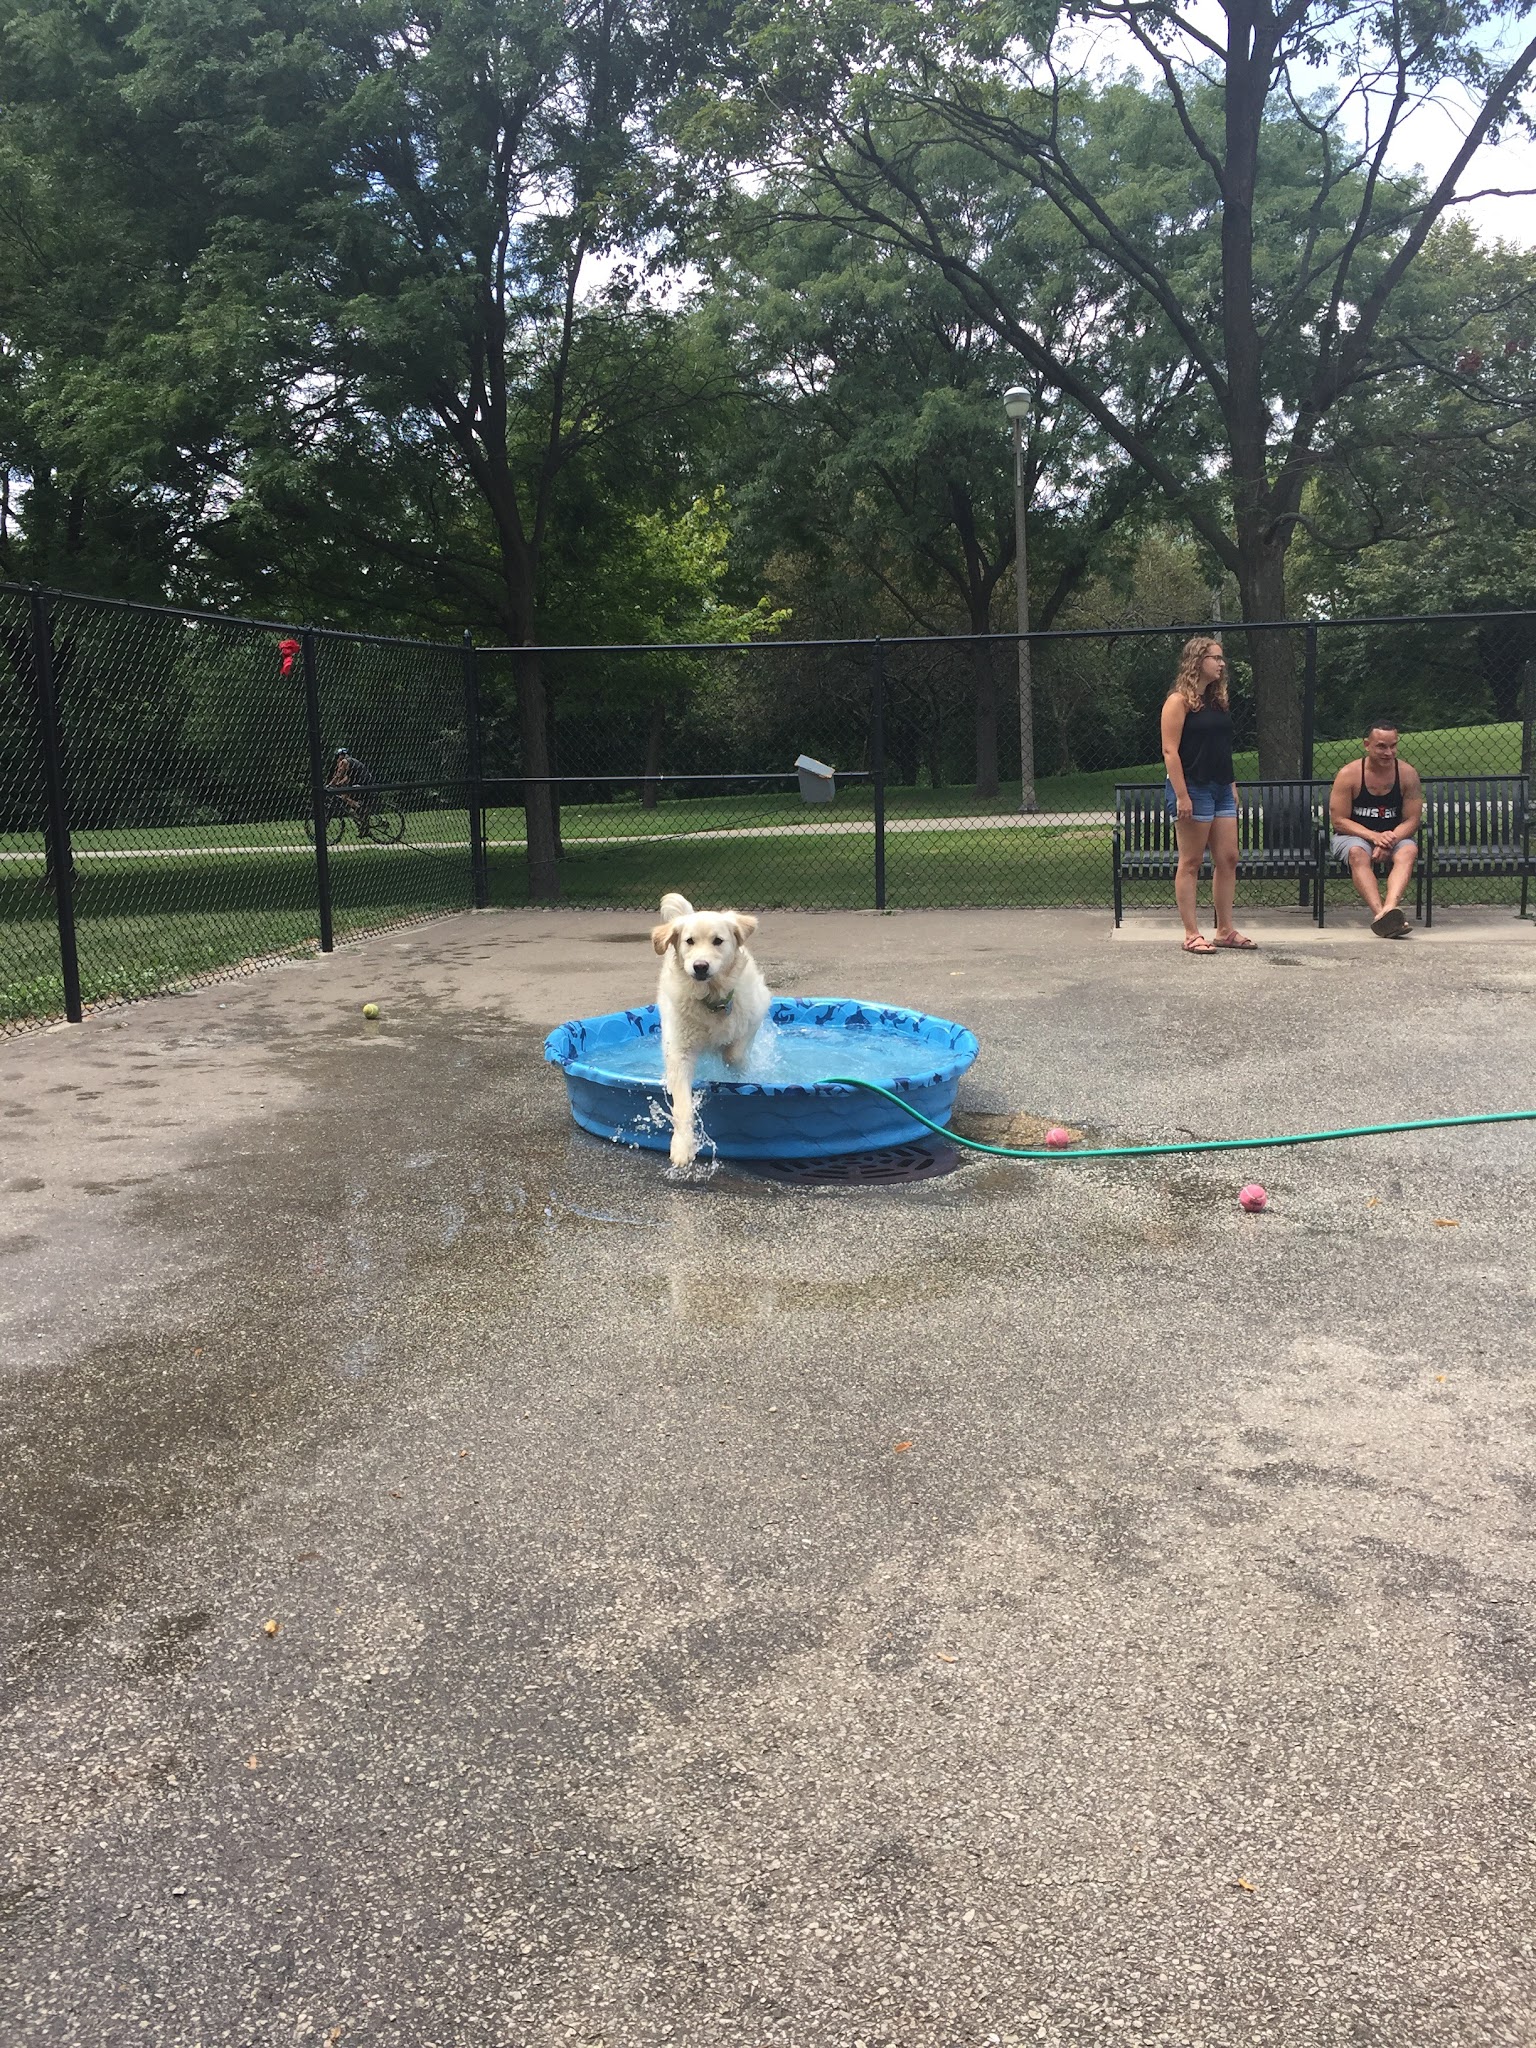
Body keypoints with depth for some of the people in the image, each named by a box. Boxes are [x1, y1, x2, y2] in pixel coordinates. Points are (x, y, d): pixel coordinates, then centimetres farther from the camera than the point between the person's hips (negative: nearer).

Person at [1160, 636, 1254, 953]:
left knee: (1228, 859, 7)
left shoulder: (1218, 700, 15)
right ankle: (1192, 935, 1)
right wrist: (1181, 795, -21)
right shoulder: (1179, 701, -9)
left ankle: (1225, 930, 14)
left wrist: (1231, 785, 18)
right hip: (1193, 788, -8)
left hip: (1220, 789, 8)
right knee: (1191, 863, -2)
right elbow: (1170, 751, -15)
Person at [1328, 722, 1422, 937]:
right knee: (1357, 853, -36)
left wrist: (1390, 840, -24)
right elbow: (1338, 821, -10)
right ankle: (1379, 912, -56)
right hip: (1354, 836, -2)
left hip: (1395, 836, 2)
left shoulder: (1408, 774, -3)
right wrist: (1374, 836, -23)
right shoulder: (1349, 774, -9)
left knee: (1408, 851, -32)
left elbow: (1411, 820, -3)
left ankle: (1389, 907, -58)